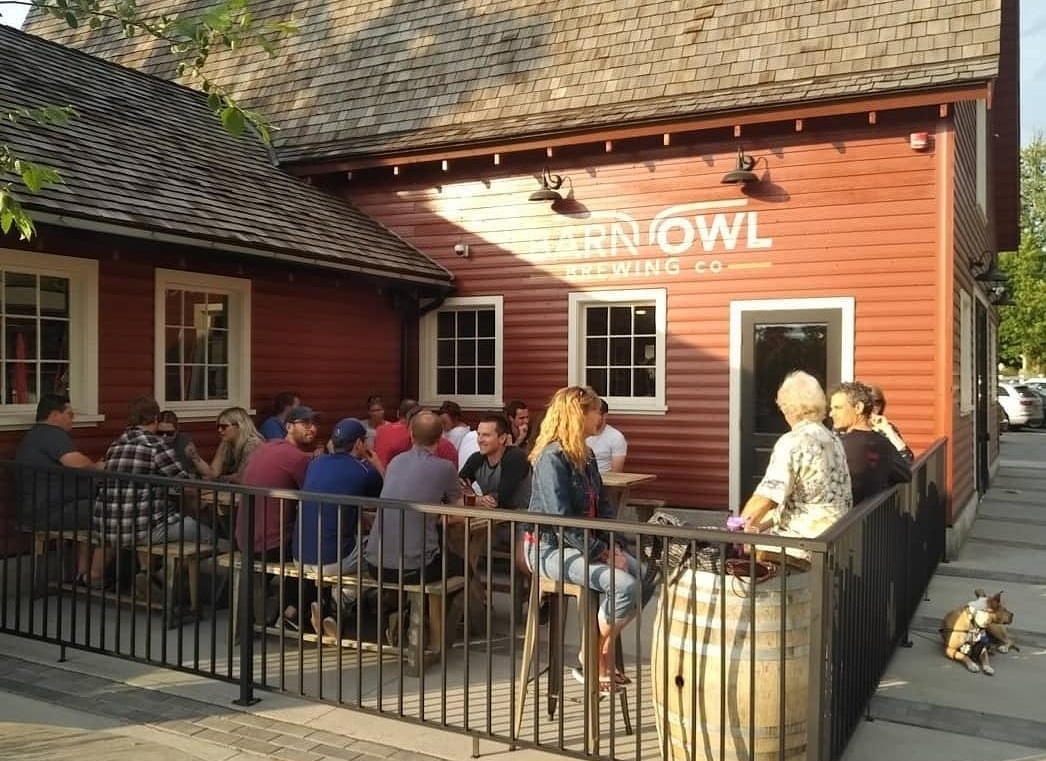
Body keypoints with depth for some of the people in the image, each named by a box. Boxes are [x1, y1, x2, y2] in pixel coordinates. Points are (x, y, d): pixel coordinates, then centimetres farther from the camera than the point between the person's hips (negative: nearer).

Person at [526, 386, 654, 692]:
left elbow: (602, 506, 14)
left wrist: (611, 546, -2)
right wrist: (601, 553, -20)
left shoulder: (586, 455, 12)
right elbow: (560, 519, -22)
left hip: (585, 544, 9)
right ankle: (595, 659, -5)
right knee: (625, 586, -25)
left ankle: (605, 646, 6)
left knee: (647, 577, -7)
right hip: (550, 548, -9)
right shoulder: (552, 457, -16)